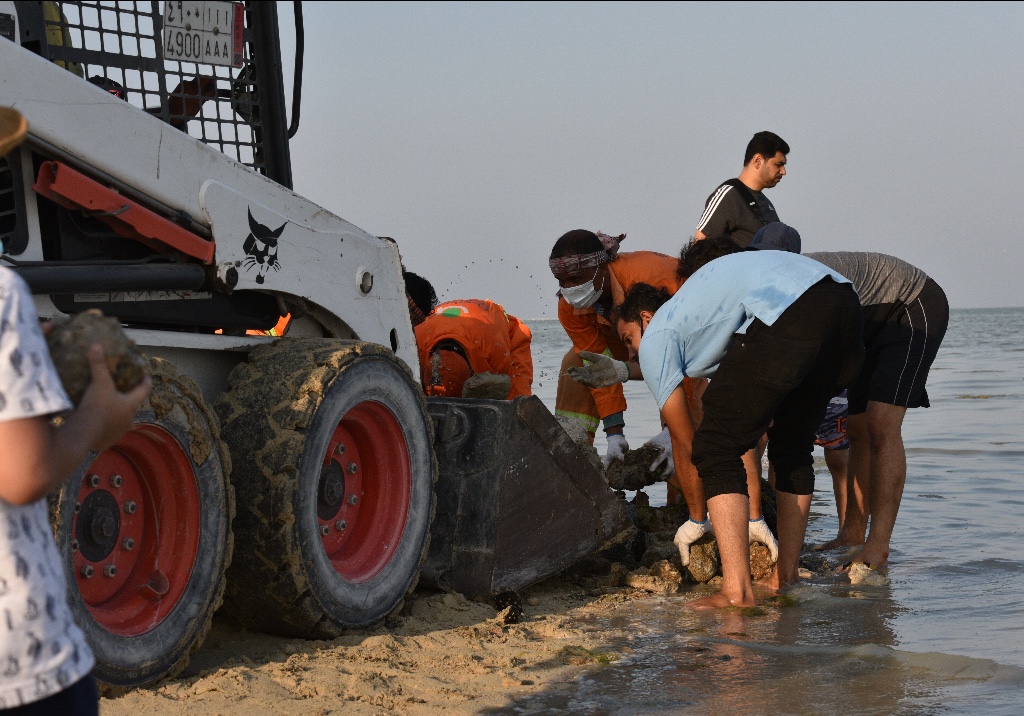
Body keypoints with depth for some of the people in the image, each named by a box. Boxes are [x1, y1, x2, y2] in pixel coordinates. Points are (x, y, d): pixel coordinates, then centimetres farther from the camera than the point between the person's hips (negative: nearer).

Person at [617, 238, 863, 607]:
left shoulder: (656, 336, 18)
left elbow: (684, 442, 19)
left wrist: (696, 520, 31)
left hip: (788, 314, -9)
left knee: (715, 449, 0)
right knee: (791, 445, 25)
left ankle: (737, 591, -10)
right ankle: (784, 578, 27)